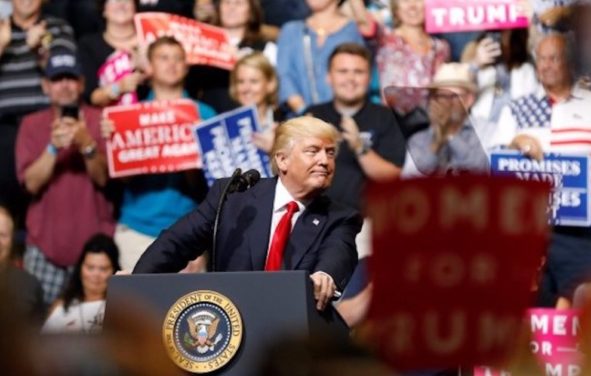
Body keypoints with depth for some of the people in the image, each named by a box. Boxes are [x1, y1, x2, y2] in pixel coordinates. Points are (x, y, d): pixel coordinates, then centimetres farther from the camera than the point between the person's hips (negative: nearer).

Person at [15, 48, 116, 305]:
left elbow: (104, 177, -5)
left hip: (93, 242, -1)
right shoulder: (32, 124, 6)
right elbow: (32, 183, -4)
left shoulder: (100, 120, 3)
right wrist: (53, 147, -20)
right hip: (45, 242, 1)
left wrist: (86, 144, -23)